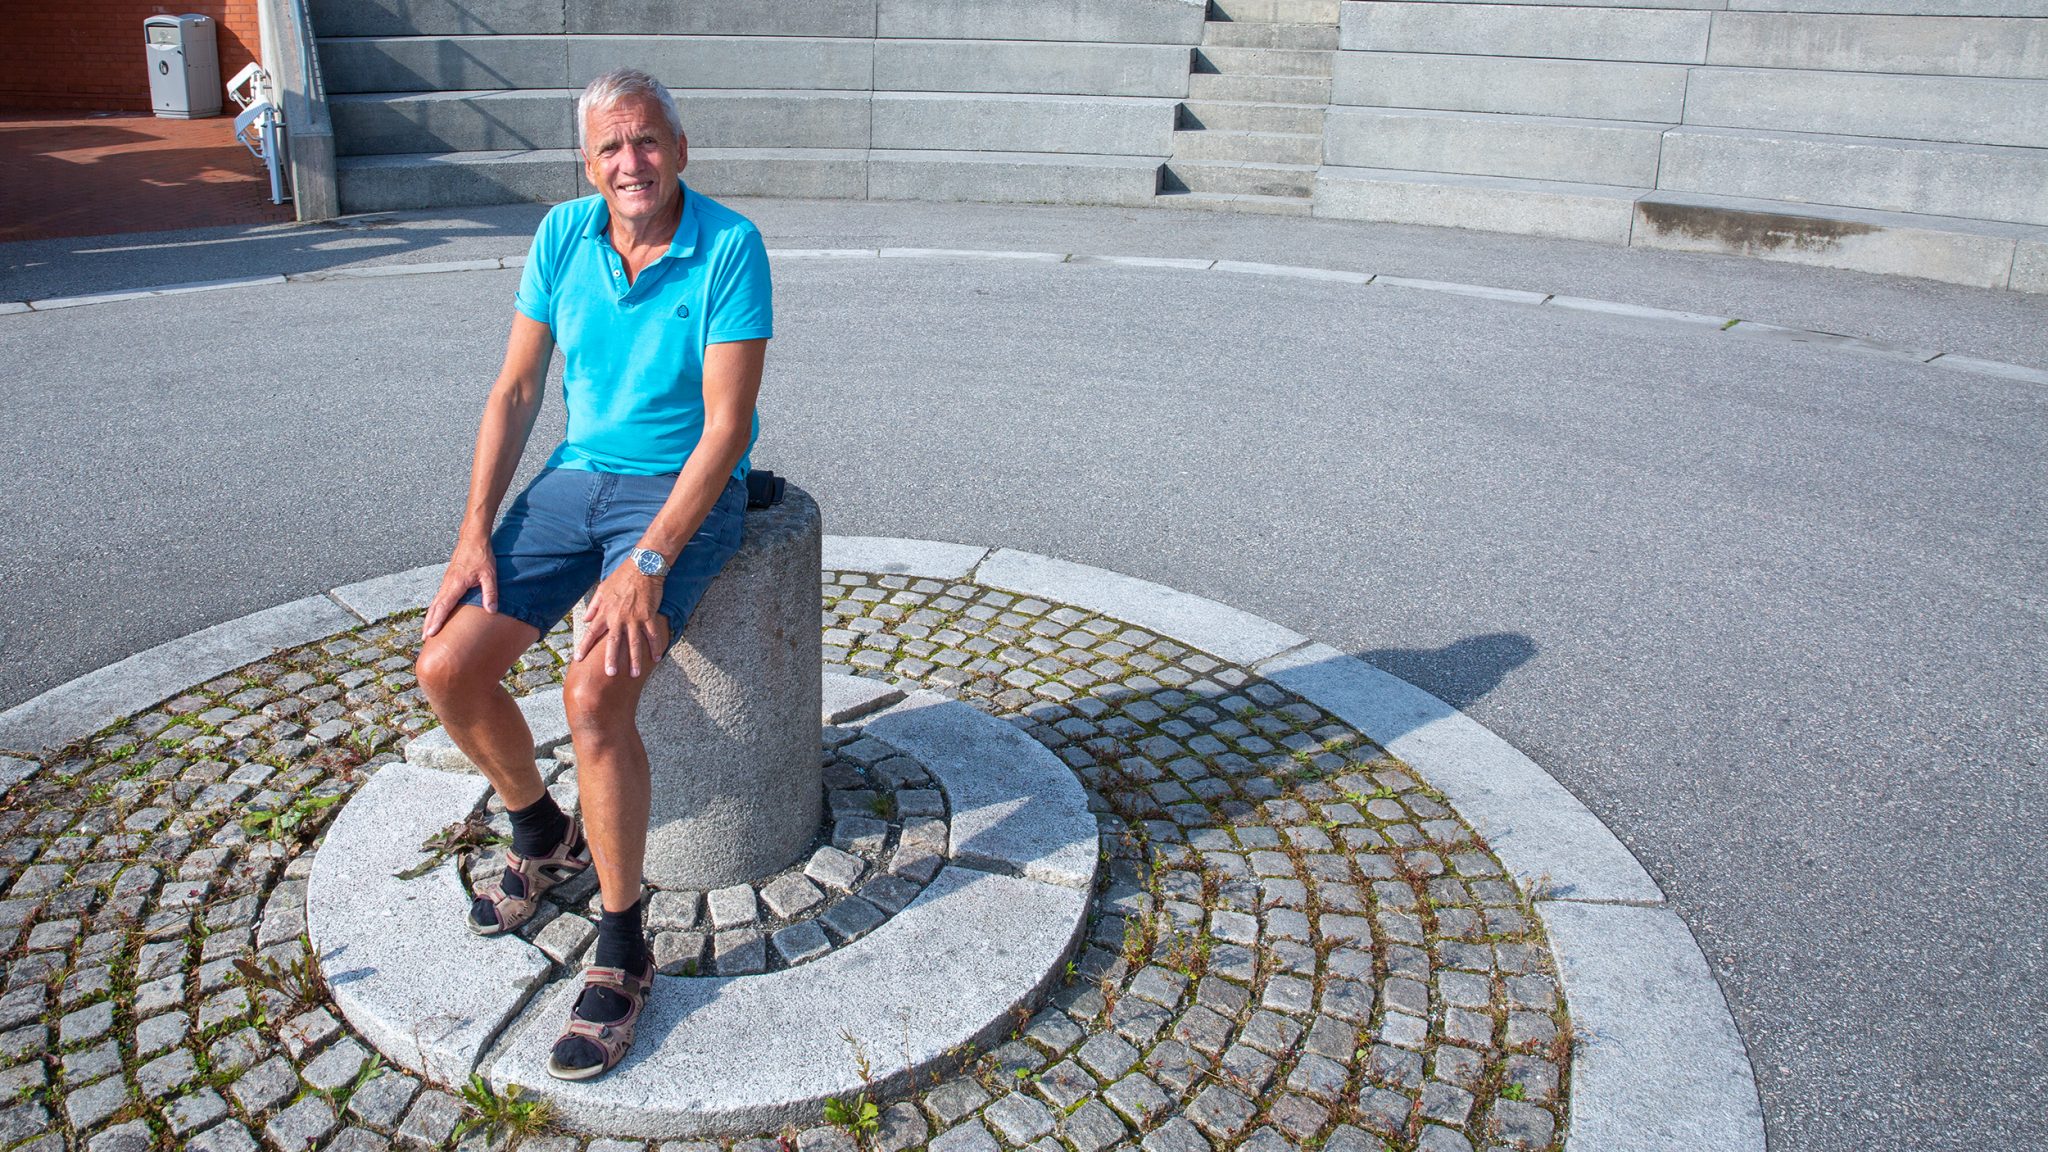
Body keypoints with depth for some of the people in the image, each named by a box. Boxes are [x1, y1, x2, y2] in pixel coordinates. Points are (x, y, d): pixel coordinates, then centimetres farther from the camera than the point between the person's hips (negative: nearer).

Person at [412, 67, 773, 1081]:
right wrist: (475, 533, -4)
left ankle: (622, 955, -10)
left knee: (594, 692, -28)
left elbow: (725, 426, -18)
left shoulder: (730, 247, -14)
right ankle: (544, 836, 22)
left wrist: (647, 564, -27)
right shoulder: (563, 234, 3)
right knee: (447, 669, -9)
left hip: (683, 488, -6)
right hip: (577, 473, 6)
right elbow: (517, 390, 6)